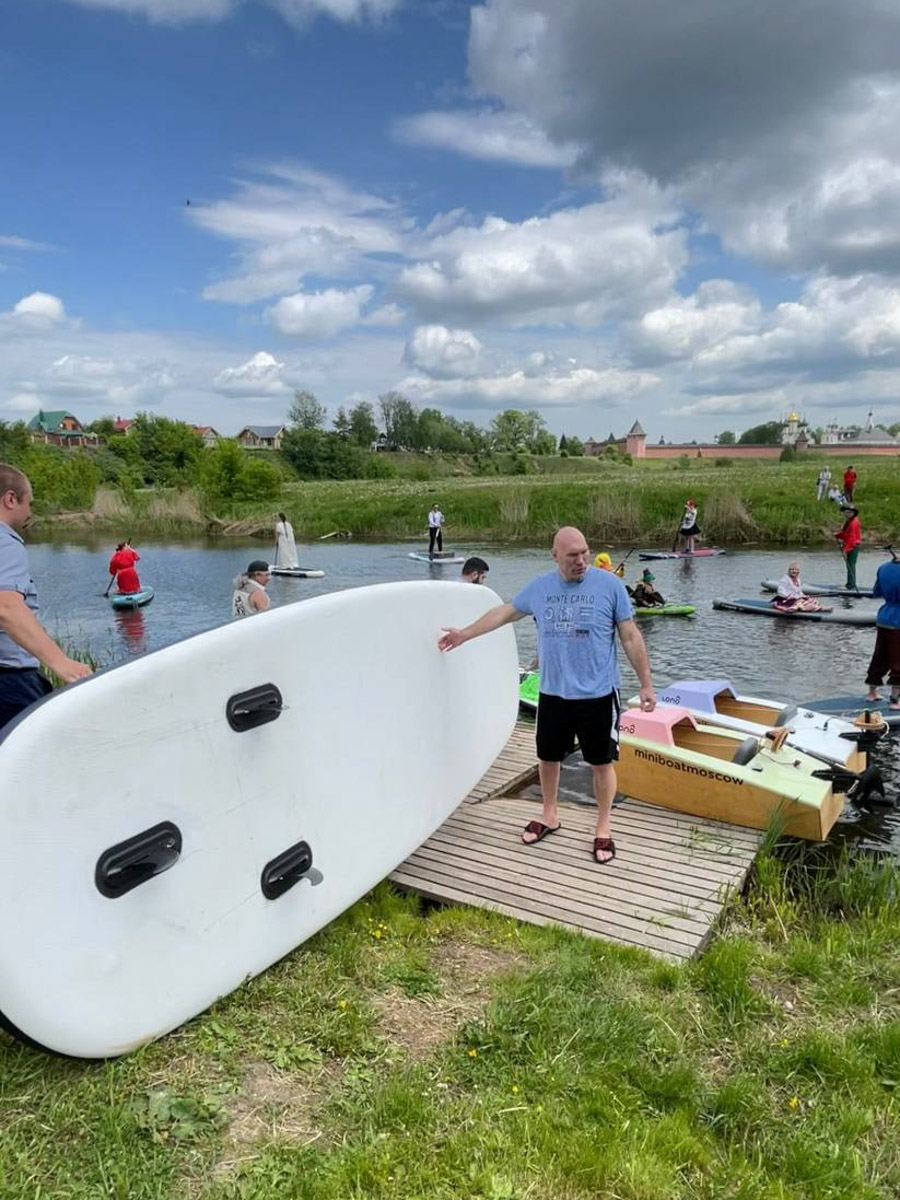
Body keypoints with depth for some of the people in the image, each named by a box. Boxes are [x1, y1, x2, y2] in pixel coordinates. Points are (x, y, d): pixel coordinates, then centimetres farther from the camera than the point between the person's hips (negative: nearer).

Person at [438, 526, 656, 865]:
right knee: (548, 757, 17)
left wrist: (646, 684, -3)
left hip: (597, 694, -3)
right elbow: (505, 612, 15)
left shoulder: (609, 585, -8)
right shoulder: (539, 587, 1)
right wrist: (464, 634, 16)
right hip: (553, 693, 4)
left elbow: (631, 637, -4)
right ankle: (549, 816, 39)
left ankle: (603, 829, 27)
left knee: (602, 762, 8)